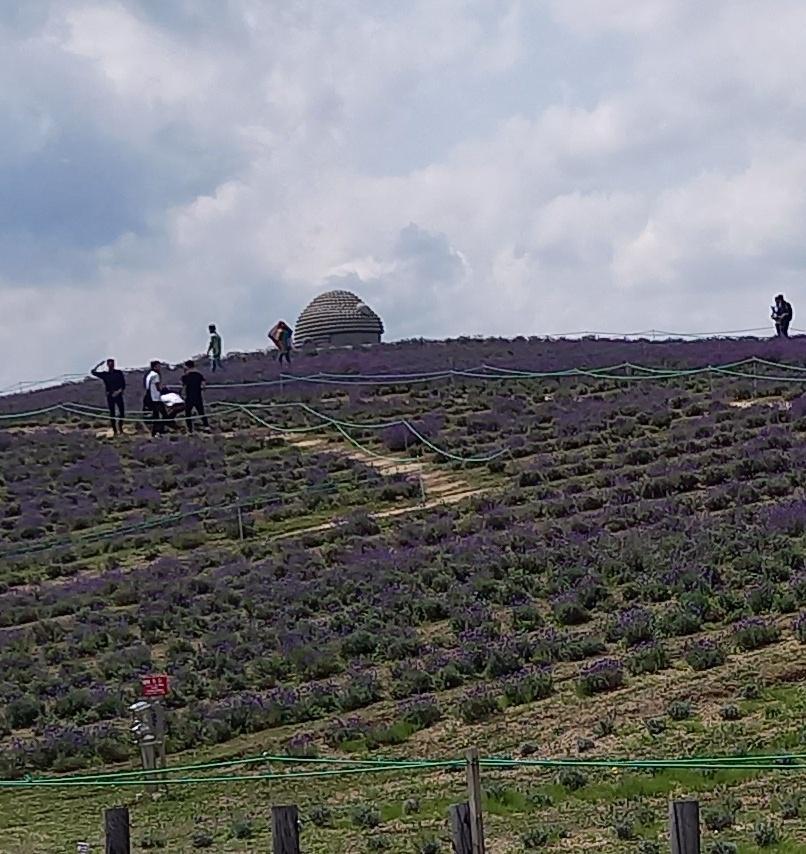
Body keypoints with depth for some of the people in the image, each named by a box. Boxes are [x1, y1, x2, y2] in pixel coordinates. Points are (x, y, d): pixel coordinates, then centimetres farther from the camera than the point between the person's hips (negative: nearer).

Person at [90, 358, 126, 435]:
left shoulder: (119, 372, 3)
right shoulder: (104, 374, 3)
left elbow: (123, 384, 2)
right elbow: (93, 372, -2)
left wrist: (119, 391, -12)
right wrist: (98, 365, -10)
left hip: (118, 395, 0)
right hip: (110, 396, 0)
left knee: (122, 412, -2)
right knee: (112, 413, 2)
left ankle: (120, 427, 19)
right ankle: (115, 430, 8)